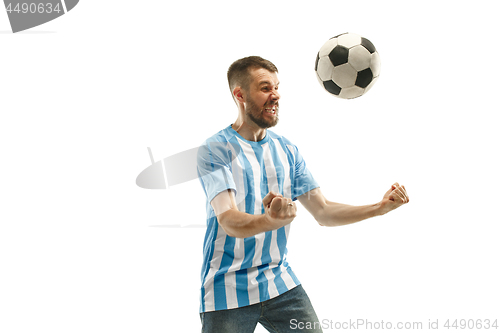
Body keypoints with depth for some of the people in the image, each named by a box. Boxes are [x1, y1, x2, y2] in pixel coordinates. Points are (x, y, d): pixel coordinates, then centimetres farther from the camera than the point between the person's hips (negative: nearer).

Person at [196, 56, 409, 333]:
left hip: (280, 284, 5)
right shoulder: (215, 149, -10)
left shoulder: (287, 150, 10)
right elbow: (228, 220, -22)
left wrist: (379, 207, -6)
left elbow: (323, 212, 8)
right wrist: (271, 220, -42)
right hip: (228, 291, -5)